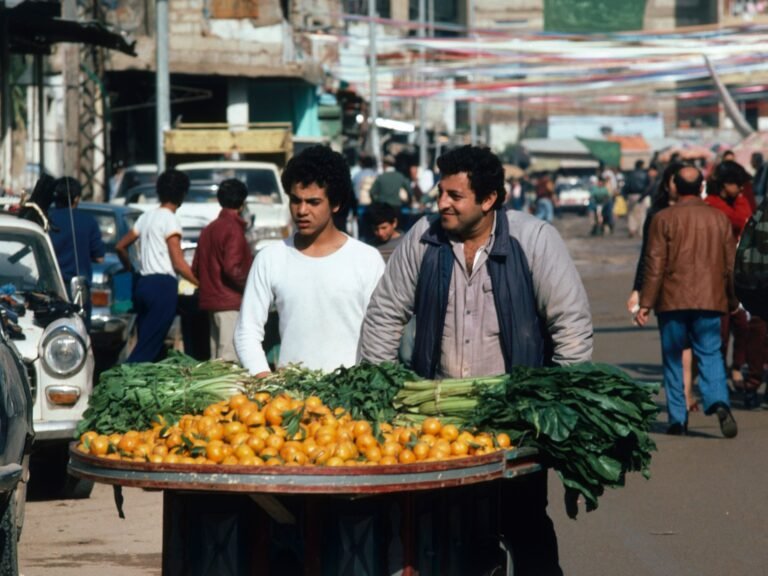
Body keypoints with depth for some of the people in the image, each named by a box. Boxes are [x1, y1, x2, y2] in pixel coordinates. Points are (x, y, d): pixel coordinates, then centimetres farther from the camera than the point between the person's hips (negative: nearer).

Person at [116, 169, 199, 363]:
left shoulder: (146, 217, 16)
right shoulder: (170, 219, -8)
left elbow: (120, 246, 21)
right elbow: (178, 264, -12)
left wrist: (130, 269, 35)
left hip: (143, 283, 8)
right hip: (163, 285, -8)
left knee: (145, 345, 12)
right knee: (147, 349, -11)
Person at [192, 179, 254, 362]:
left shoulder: (208, 229, 13)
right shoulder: (233, 229, -12)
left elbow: (196, 269, 16)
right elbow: (231, 269, -21)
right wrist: (249, 287, -8)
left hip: (212, 301, 9)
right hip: (230, 302, -9)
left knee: (217, 360, 12)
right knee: (229, 360, -11)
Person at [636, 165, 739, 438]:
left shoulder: (663, 219, -3)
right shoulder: (719, 218, 6)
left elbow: (655, 264, -5)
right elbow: (730, 264, 10)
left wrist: (646, 303, -2)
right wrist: (732, 300, 20)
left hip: (673, 301, -2)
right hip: (710, 301, 2)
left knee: (673, 359, 8)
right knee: (710, 355, 3)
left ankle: (677, 418, 6)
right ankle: (719, 402, -23)